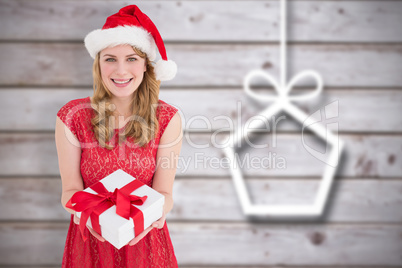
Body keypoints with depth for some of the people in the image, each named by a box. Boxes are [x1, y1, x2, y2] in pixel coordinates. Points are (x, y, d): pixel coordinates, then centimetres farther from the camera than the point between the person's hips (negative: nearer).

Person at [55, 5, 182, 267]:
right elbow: (70, 189, -7)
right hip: (91, 239, 0)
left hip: (144, 240, 0)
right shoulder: (72, 117, -11)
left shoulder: (167, 119, -10)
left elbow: (164, 193, -9)